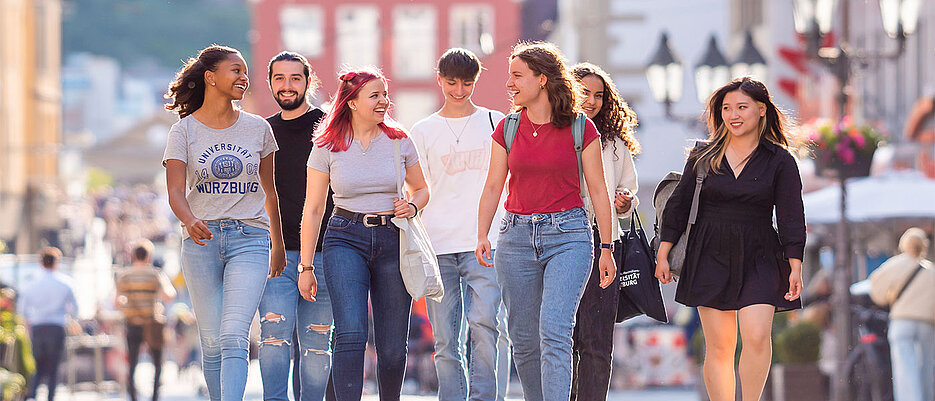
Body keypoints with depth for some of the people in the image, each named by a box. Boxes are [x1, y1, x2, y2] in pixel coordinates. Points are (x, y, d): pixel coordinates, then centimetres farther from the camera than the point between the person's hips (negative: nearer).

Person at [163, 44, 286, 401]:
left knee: (233, 336, -16)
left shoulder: (257, 128, 8)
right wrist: (190, 221, -29)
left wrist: (278, 244, 24)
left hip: (249, 238, 0)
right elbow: (175, 190, -8)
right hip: (201, 240, 0)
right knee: (212, 342, 2)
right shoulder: (183, 131, 2)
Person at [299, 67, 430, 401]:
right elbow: (312, 210, 5)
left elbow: (421, 189, 20)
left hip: (392, 240, 2)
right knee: (350, 334, -19)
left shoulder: (399, 142, 6)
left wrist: (412, 206, -4)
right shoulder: (327, 147, 2)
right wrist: (306, 267, 2)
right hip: (346, 239, -2)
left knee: (393, 347, 2)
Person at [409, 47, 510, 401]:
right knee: (446, 339, -1)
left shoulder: (495, 123, 10)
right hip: (438, 248, 1)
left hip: (484, 243, -1)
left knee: (483, 321, -19)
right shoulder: (423, 132, 12)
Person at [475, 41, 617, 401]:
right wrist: (481, 235, -6)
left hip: (568, 235, -4)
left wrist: (607, 247, 3)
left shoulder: (580, 128, -1)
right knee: (524, 340, 5)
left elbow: (597, 189, 3)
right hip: (517, 235, 4)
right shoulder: (508, 129, 7)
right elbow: (493, 186, 8)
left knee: (554, 330, -19)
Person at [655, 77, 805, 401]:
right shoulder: (704, 157, 6)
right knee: (718, 346, 0)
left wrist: (795, 265, -6)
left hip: (759, 259, -1)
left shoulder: (779, 161, 1)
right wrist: (663, 254, 7)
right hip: (710, 258, 1)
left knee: (756, 336, -19)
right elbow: (679, 205, 10)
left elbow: (792, 217, 0)